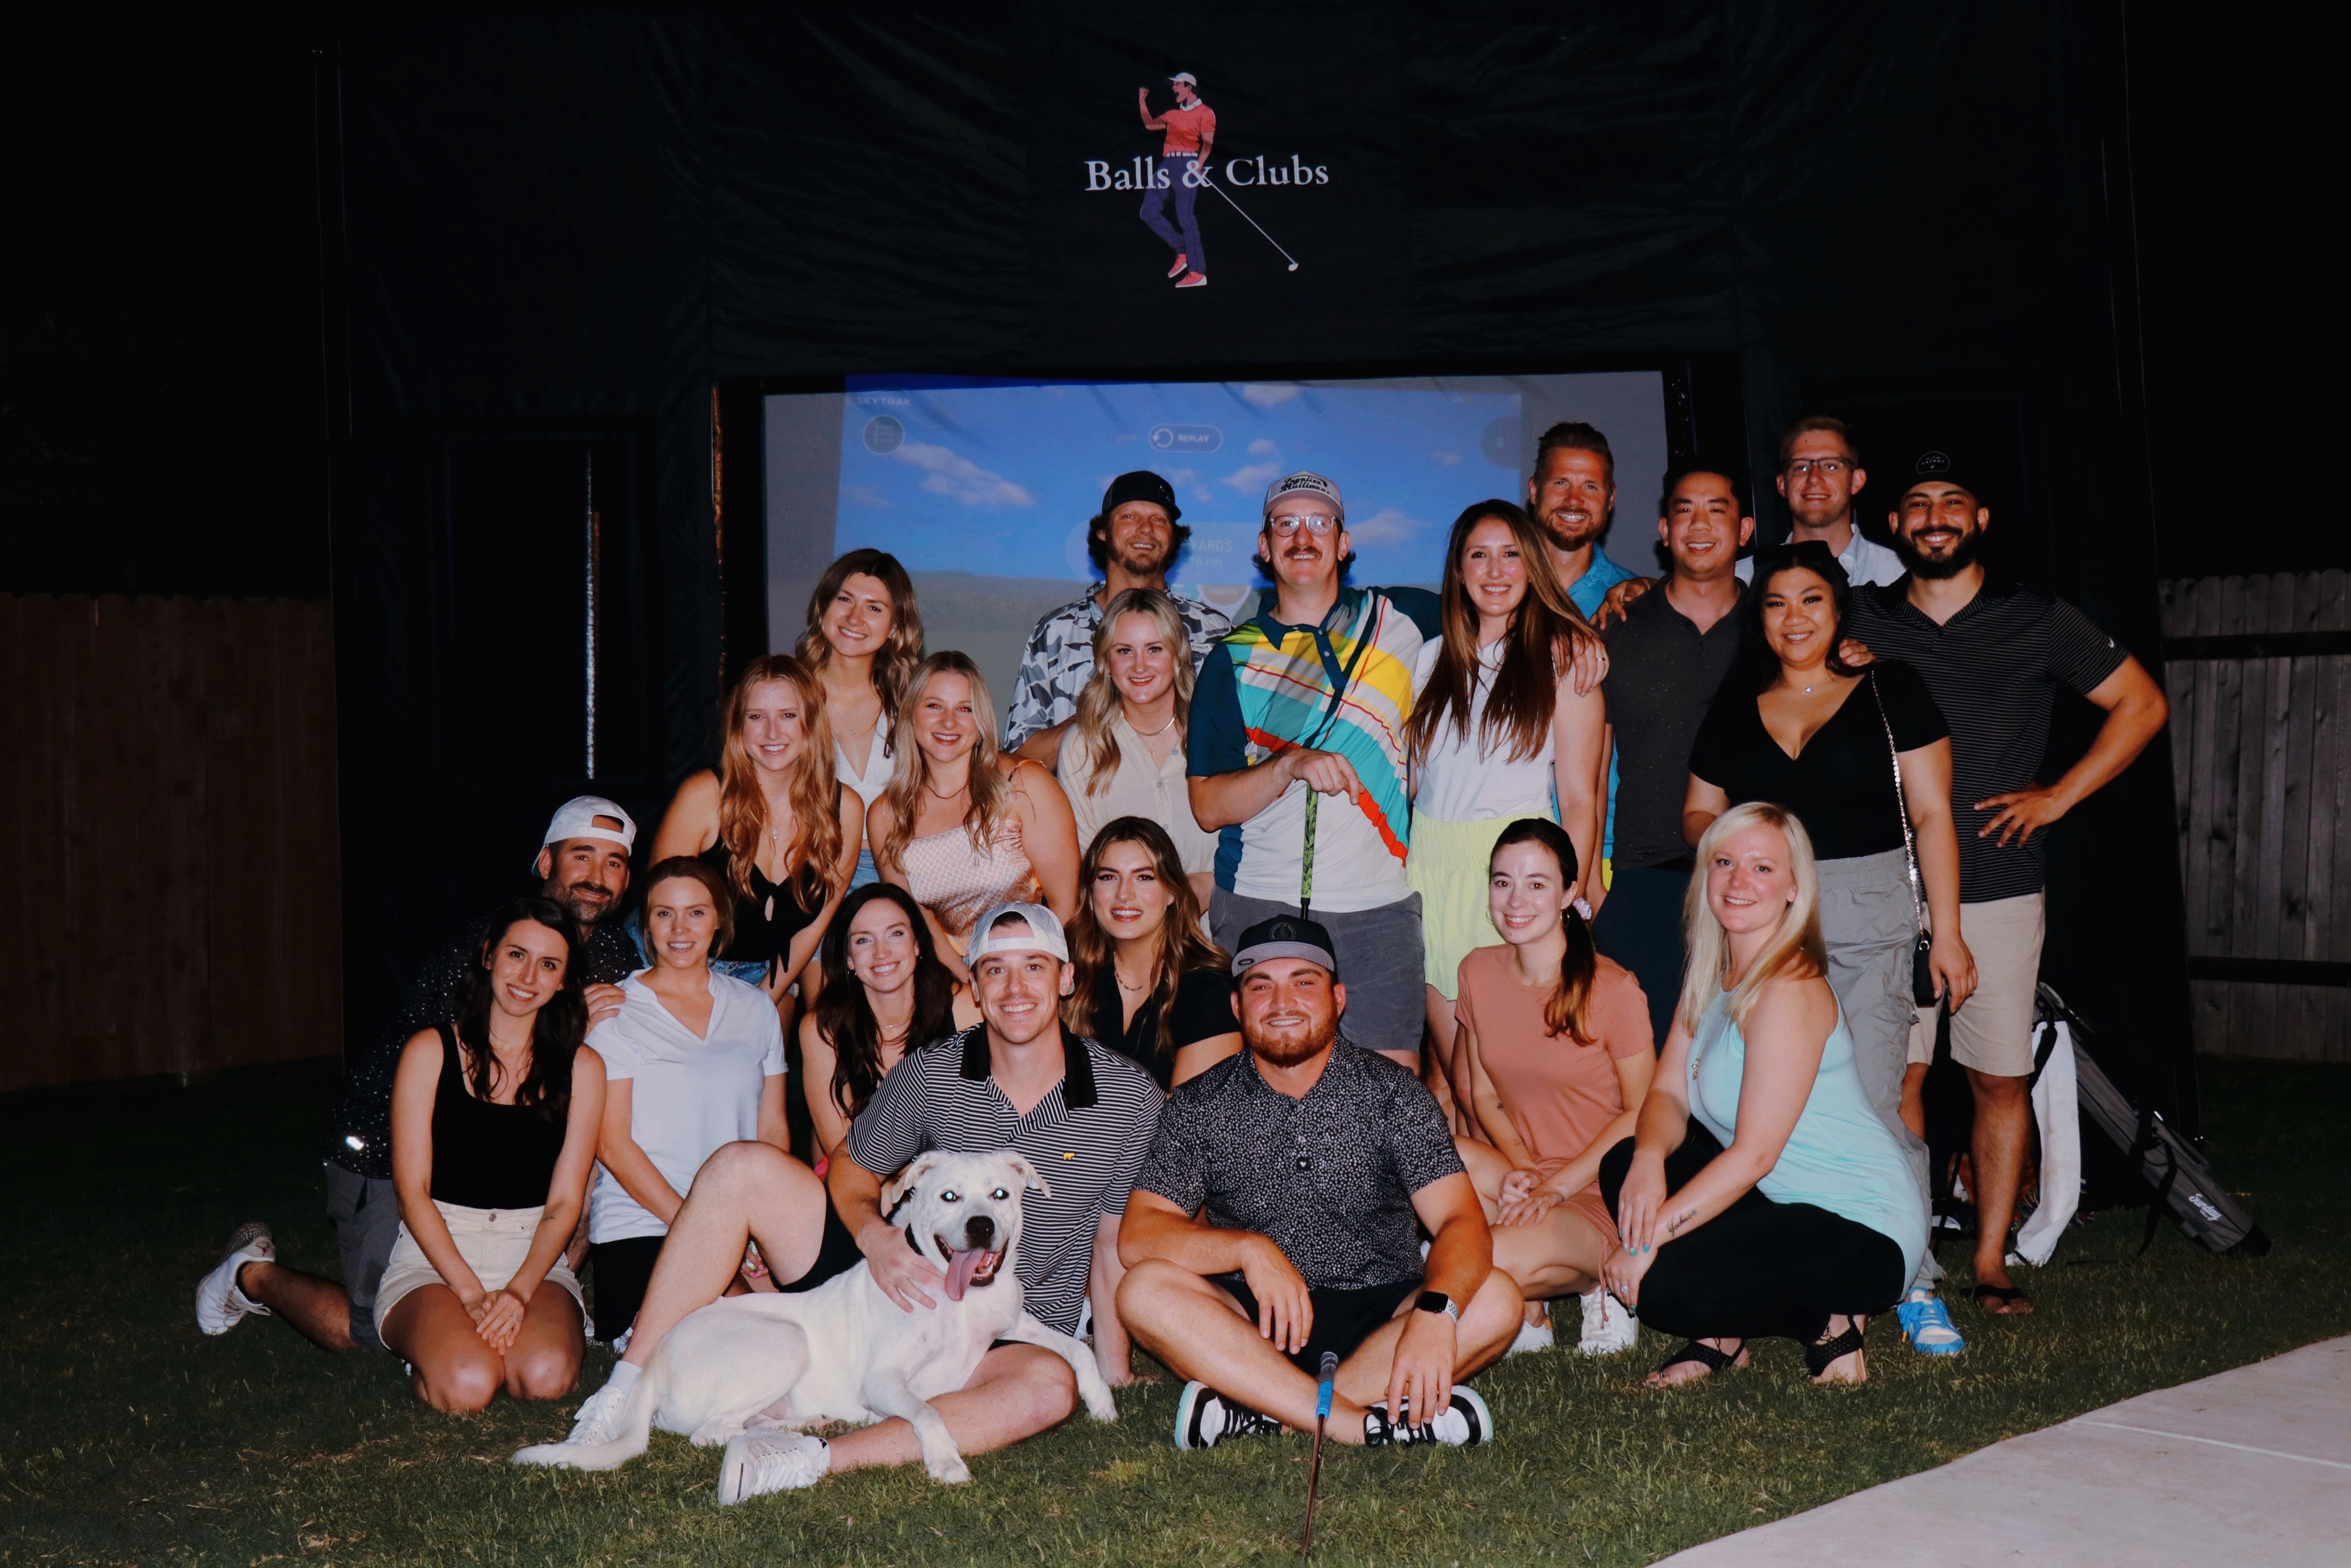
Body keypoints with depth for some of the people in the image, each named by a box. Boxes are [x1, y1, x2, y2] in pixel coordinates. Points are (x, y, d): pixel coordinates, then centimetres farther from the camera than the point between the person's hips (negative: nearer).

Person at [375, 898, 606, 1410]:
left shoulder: (581, 1069, 6)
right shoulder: (431, 1052, 1)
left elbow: (564, 1202, 2)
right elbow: (412, 1189, -4)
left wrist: (518, 1292, -16)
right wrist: (471, 1292, -16)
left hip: (533, 1256, 2)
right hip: (434, 1253, -1)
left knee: (546, 1377, -30)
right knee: (466, 1386, -30)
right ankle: (429, 1343, 4)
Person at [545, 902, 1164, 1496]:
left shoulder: (1131, 1097, -6)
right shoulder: (929, 1073, -3)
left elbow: (1115, 1242, 3)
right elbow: (851, 1168, 8)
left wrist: (1114, 1370, 5)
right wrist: (876, 1237, -14)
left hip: (1006, 1337, -2)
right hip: (901, 1289, 2)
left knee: (1050, 1387, -39)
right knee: (743, 1167, -14)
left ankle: (813, 1459, -42)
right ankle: (623, 1400, -16)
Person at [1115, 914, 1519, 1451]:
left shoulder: (1393, 1093, -2)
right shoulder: (1199, 1107, 0)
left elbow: (1463, 1224, -14)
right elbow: (1137, 1237, -10)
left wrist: (1435, 1312, -36)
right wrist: (1247, 1248, -27)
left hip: (1378, 1318, 0)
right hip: (1253, 1324, 0)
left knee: (1495, 1297, -26)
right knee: (1145, 1290, -27)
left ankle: (1260, 1417, -31)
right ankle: (1368, 1425, -34)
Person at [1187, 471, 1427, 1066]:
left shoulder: (1395, 628, 10)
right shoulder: (1235, 656, 7)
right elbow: (1208, 806, -1)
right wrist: (1292, 763, -16)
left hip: (1377, 907, 1)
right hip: (1260, 904, 0)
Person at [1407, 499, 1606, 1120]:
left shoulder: (1563, 654, 1)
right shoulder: (1433, 657, 13)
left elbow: (1579, 797, -3)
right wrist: (1395, 866, 4)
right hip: (1431, 863, 4)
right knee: (1450, 1066, 5)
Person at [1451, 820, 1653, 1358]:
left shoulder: (1614, 990, -13)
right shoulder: (1478, 972, 3)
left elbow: (1642, 1113, -6)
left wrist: (1557, 1186, -13)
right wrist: (1520, 1167, -7)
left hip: (1597, 1194, -5)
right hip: (1522, 1176, 5)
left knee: (1490, 1263, -33)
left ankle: (1598, 1275, -1)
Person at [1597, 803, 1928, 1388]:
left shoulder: (1789, 991, -21)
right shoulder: (1713, 976, 7)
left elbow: (1754, 1154, -24)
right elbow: (1668, 1093, 5)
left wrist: (1647, 1240, -22)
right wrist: (1649, 1157, -19)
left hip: (1865, 1229, -9)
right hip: (1789, 1199, 9)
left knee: (1662, 1288, -22)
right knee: (1624, 1164, 1)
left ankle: (1830, 1322, -1)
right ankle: (1720, 1337, 9)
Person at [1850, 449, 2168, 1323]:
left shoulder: (2038, 622, 5)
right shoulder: (1861, 622, 8)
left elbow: (2142, 704, 10)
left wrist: (2056, 798, 3)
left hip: (1999, 887, 0)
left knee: (2001, 1081, 3)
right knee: (1897, 1077, -3)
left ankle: (1990, 1263, 13)